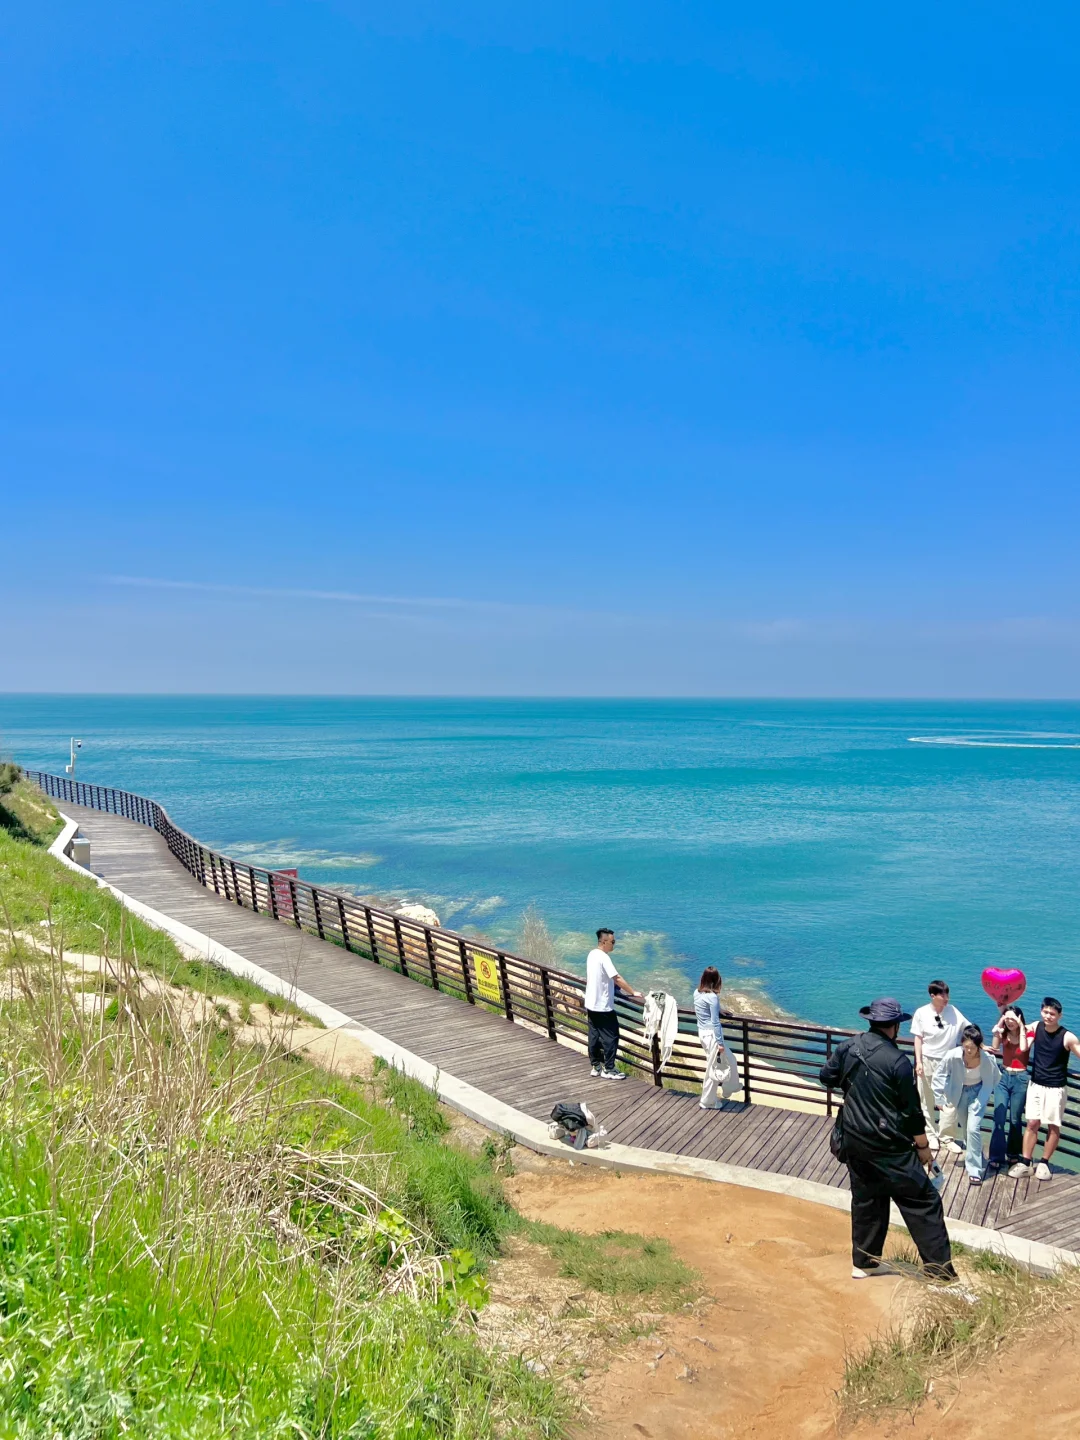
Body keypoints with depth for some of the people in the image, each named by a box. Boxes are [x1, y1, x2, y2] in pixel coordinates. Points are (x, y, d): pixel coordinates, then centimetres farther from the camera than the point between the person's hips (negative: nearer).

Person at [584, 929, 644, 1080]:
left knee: (594, 1036, 14)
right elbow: (617, 978, -25)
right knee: (611, 1037, 0)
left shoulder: (592, 954, 7)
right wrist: (633, 992, -22)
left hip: (591, 1004, 9)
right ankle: (608, 1070, 4)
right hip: (603, 1006, -9)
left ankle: (596, 1066, 21)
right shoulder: (604, 957, -20)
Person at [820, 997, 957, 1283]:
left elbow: (827, 1078, 12)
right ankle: (941, 1270, 5)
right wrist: (923, 1146, 0)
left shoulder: (848, 1047, -1)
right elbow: (911, 1109, -12)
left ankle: (864, 1262, 27)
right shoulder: (897, 1060, -18)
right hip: (889, 1146, -6)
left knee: (866, 1200, 18)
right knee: (923, 1201, 4)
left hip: (855, 1141, 6)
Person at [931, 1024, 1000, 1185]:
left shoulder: (987, 1058, -29)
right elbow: (938, 1076, -16)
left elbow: (994, 1078, -7)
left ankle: (974, 1170, -1)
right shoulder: (952, 1056, -29)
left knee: (973, 1128, -14)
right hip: (959, 1092, 1)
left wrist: (987, 1096, -3)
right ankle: (974, 1154, 47)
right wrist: (940, 1100, -13)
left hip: (978, 1092, -1)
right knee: (965, 1128, 17)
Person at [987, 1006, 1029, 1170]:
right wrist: (997, 1029, -19)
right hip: (1003, 1077, 2)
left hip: (1020, 1078, -2)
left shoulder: (1028, 1033, -4)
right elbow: (994, 1048, -14)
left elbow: (1024, 1048, -24)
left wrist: (1021, 1027, -19)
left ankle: (1013, 1153, 27)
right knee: (999, 1119, -4)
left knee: (1015, 1119, 9)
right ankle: (997, 1157, -1)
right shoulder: (1003, 1033, 2)